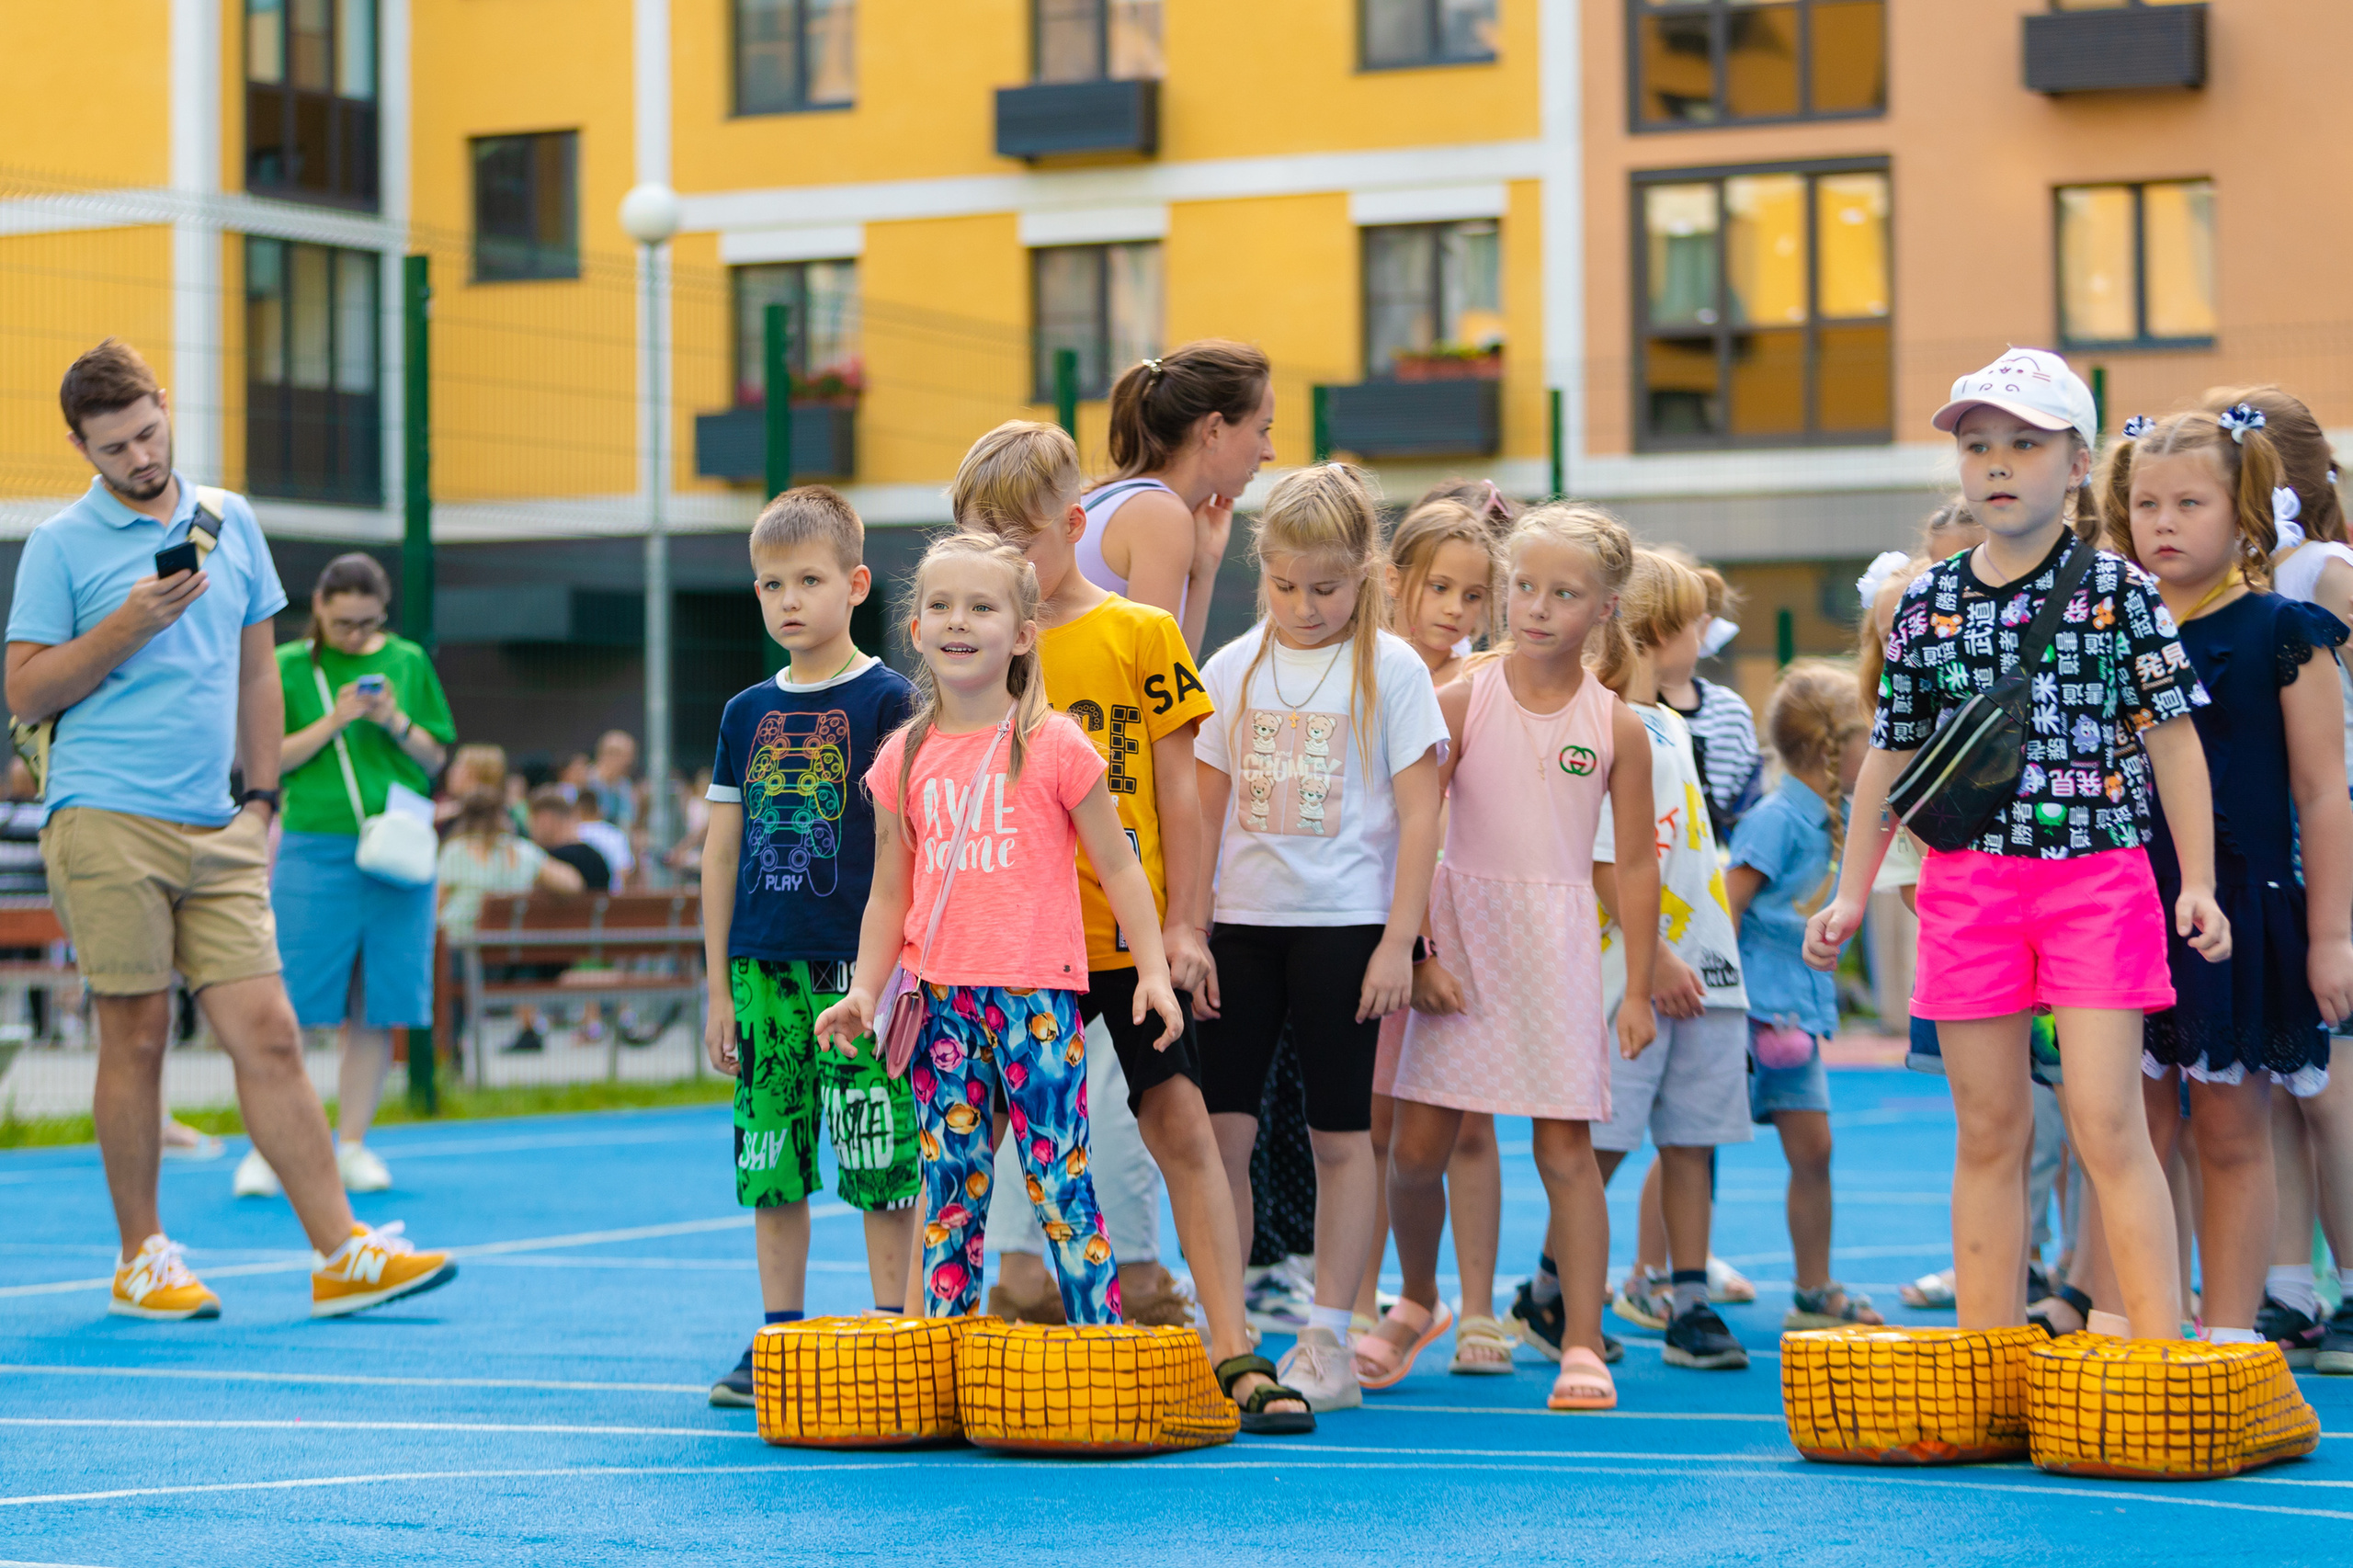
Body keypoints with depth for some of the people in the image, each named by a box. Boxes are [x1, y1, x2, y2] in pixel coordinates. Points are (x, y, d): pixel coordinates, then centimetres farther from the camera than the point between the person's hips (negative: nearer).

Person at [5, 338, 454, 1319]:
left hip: (216, 832, 4)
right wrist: (127, 625, -11)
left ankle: (341, 1255, -2)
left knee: (268, 1035, -1)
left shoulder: (230, 522, 14)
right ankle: (141, 1259, 11)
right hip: (106, 825, -4)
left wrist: (263, 796, 15)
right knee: (136, 1036, 0)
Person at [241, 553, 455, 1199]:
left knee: (375, 1011, 2)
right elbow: (269, 759, -1)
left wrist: (395, 722, -8)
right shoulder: (287, 667, 2)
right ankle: (267, 1147, 0)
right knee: (291, 1007, -5)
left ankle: (353, 1145, 9)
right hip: (314, 849, -2)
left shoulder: (408, 663, 8)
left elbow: (436, 759, 11)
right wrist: (335, 722, -13)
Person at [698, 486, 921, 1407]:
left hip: (860, 969, -4)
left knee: (882, 1162, -3)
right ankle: (779, 1339, 14)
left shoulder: (887, 702, -1)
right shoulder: (746, 714, 11)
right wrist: (718, 988, 11)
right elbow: (721, 854, 14)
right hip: (764, 974, 4)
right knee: (770, 1165, 7)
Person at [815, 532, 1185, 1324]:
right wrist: (864, 990, 3)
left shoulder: (1054, 745, -2)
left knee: (1058, 1181, -3)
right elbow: (890, 894, 14)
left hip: (1036, 992, -4)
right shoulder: (904, 759, 9)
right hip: (942, 998, 4)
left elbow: (1117, 866, 2)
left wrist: (1153, 970, -5)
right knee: (950, 1187, 7)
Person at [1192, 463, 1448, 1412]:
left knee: (1339, 1134, 2)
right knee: (1220, 1126, -1)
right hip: (1242, 922, 3)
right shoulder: (1233, 670, 6)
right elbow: (1206, 810, 9)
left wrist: (1398, 944, -9)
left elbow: (1419, 815, -4)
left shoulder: (1392, 671, -3)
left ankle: (1328, 1341, 8)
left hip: (1344, 924, -3)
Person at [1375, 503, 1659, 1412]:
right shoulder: (1462, 700, -3)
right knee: (1416, 1142, 2)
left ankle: (1583, 1344, 5)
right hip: (1460, 933, 0)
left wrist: (1639, 988, 2)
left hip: (1558, 944, 0)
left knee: (1565, 1146, -2)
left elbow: (1636, 866, 4)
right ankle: (1416, 1304, 26)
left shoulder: (1617, 729, 0)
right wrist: (1415, 951, -10)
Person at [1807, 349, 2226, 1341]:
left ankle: (2162, 1350, -6)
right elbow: (1890, 757, 15)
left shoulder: (2121, 591, -1)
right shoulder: (1926, 606, 7)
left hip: (2097, 877, -3)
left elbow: (2173, 741, 1)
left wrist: (2198, 884, -4)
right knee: (1990, 1132, 7)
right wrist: (1851, 895, 14)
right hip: (1968, 883, 3)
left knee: (2107, 1124, -9)